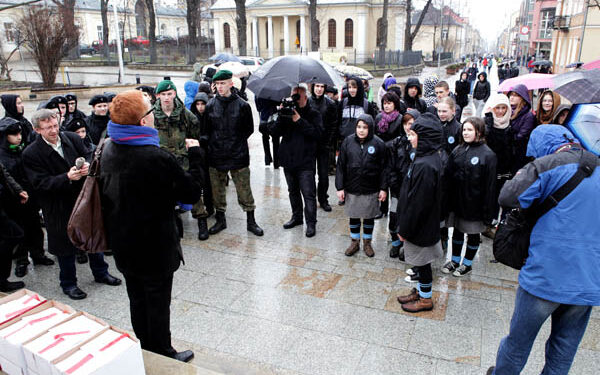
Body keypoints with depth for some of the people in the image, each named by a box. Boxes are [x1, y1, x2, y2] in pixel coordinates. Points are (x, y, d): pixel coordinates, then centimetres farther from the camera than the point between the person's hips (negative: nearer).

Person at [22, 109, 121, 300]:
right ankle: (68, 283, 31)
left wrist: (88, 166, -19)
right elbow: (41, 184, -18)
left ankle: (100, 273, 38)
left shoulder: (72, 138, -4)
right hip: (60, 207, -4)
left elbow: (89, 155, 5)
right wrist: (67, 178, -32)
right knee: (66, 243, 10)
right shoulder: (31, 154, -14)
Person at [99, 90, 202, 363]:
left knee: (137, 300, 21)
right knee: (158, 304, 10)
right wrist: (195, 156, -7)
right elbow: (192, 192, -17)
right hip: (154, 248, -7)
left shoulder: (108, 149, -3)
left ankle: (146, 350, 40)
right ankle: (163, 355, 28)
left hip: (122, 245, 8)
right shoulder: (157, 158, -29)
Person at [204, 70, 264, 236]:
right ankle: (220, 220, 26)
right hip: (216, 155, 3)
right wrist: (213, 143, 3)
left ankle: (251, 221, 16)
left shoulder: (242, 105, -2)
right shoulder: (210, 105, 5)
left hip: (238, 155, -2)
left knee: (244, 190, 3)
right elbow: (206, 129, 12)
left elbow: (249, 129, 5)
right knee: (217, 190, 10)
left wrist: (237, 141, 1)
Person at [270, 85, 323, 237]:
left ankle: (311, 222, 6)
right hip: (288, 160, 5)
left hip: (305, 162, -5)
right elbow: (274, 132, 0)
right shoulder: (286, 111, 8)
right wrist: (281, 116, -15)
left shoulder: (313, 114, -2)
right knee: (293, 191, 18)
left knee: (308, 194, -4)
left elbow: (318, 133, -18)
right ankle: (296, 217, 33)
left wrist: (300, 121, -22)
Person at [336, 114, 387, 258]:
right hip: (352, 188, 1)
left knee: (369, 216, 13)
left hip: (371, 190, -1)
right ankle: (354, 242, 31)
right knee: (353, 216, 13)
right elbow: (340, 166, -1)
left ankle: (367, 243, 31)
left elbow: (383, 168, -2)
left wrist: (383, 189, -5)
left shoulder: (378, 144, -6)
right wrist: (340, 187, -4)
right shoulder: (348, 141, -3)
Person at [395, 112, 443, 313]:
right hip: (424, 223, 9)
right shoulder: (430, 157, 3)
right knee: (420, 261, 22)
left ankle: (425, 299, 27)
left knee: (421, 261, 9)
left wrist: (404, 229, -15)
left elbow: (417, 202, -25)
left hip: (420, 226, -9)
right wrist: (404, 226, 16)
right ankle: (420, 290, 39)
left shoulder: (425, 165, -29)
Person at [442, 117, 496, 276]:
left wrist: (487, 213, -13)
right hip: (456, 202, 4)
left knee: (473, 234, 13)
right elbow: (449, 175, 6)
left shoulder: (488, 155, -12)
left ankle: (467, 263, 31)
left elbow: (489, 186, -12)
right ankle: (455, 260, 35)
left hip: (474, 204, -4)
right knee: (457, 231, 17)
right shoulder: (458, 150, 3)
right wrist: (447, 200, 0)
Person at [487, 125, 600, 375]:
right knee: (565, 349, 19)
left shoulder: (547, 165, -11)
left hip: (546, 276, -5)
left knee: (519, 339, 14)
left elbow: (507, 198, -14)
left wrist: (520, 178, 6)